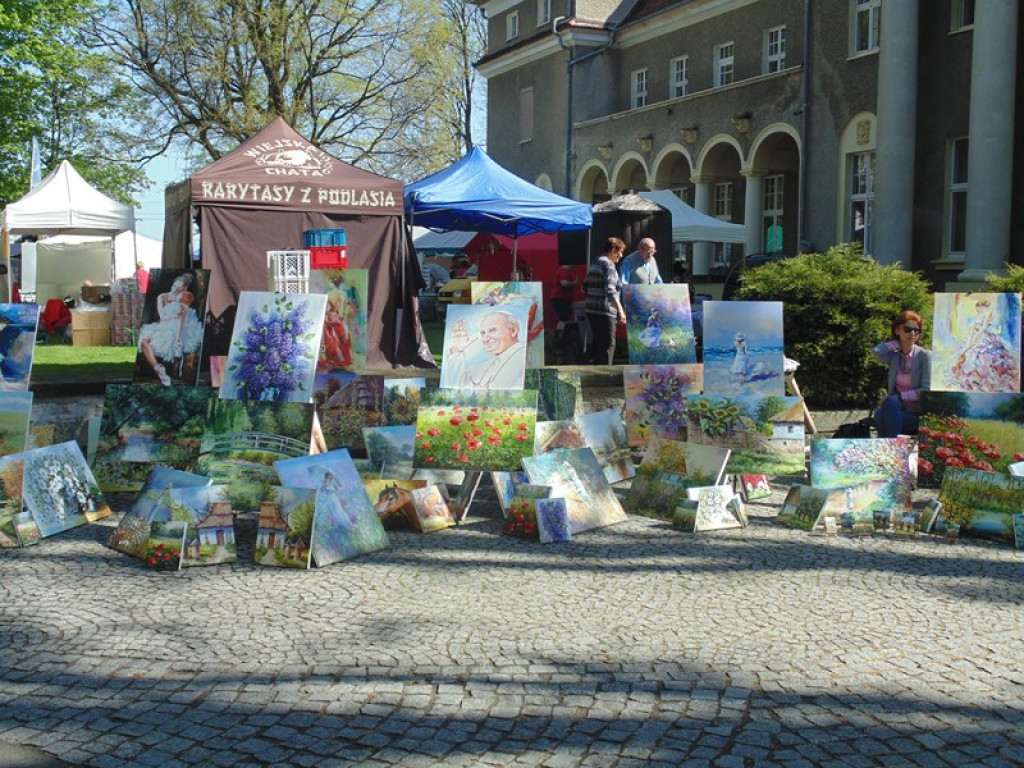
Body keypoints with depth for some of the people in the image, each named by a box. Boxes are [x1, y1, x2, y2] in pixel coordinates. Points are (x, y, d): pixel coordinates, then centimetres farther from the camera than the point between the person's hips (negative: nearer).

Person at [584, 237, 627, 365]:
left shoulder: (595, 262, 17)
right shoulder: (608, 264, -12)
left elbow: (586, 286, 22)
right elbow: (610, 291, -23)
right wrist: (621, 311, -27)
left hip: (591, 310, 9)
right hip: (605, 311, -9)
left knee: (596, 344, 17)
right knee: (608, 344, -4)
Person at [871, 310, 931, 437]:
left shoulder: (924, 355, -3)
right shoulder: (894, 356, 9)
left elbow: (926, 391, -9)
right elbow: (876, 351, -14)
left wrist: (900, 396, -17)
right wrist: (898, 342, 1)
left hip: (919, 413, -3)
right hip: (898, 409, 3)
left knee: (890, 402, -33)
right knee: (879, 415, -32)